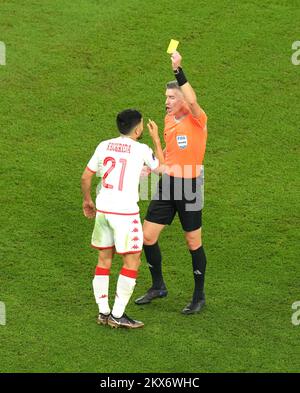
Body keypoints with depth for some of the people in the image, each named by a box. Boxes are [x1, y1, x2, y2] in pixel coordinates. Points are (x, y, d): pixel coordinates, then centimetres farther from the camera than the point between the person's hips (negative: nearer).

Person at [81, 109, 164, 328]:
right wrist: (156, 138, 19)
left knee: (104, 259, 15)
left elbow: (86, 176, 12)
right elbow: (160, 167, 11)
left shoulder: (104, 146, 7)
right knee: (132, 261, 3)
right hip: (125, 212, -6)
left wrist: (87, 200, 28)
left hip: (103, 210, 6)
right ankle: (118, 315, 1)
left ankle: (103, 312, 17)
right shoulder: (141, 149, -7)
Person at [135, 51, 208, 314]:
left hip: (190, 186, -7)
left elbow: (192, 100, -38)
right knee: (147, 236, 6)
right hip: (167, 184, 7)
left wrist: (178, 70, -41)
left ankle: (199, 296, 19)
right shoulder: (169, 119, 9)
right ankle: (158, 287, 25)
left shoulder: (197, 120, -14)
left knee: (193, 242, 3)